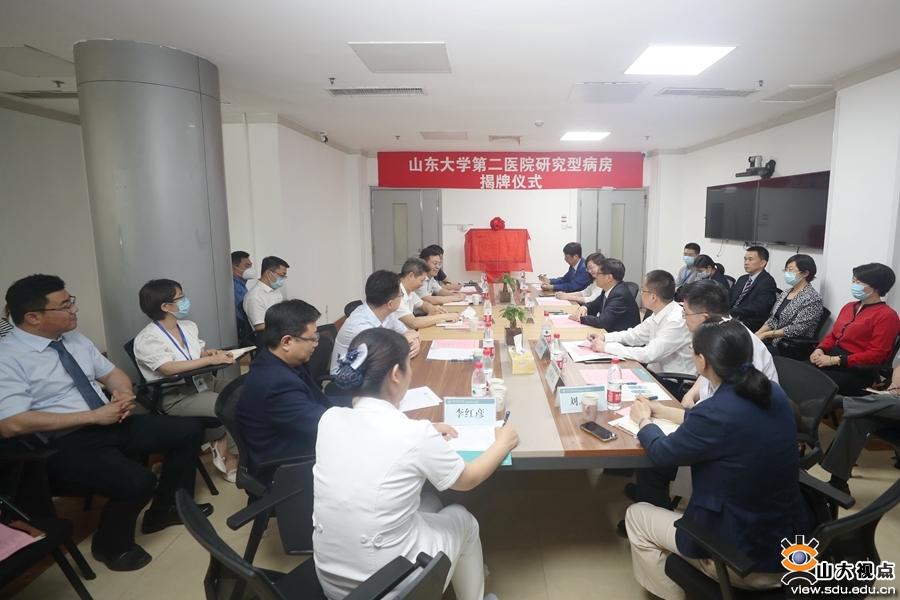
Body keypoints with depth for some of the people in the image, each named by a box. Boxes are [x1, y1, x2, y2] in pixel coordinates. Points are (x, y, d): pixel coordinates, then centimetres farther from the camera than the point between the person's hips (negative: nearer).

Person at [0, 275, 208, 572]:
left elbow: (112, 373, 17)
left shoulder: (75, 340, 9)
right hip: (65, 444, -7)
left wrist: (124, 393, -8)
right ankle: (112, 545, 4)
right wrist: (93, 416, -23)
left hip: (111, 423, 8)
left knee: (189, 430, -1)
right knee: (138, 481, -30)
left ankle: (166, 508, 18)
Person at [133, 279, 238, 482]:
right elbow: (169, 368, -26)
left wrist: (211, 352, -6)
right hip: (176, 396, -7)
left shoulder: (188, 326, 9)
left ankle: (222, 445, 1)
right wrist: (211, 359, -28)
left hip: (204, 382, 7)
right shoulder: (148, 339, -13)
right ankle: (231, 460, -4)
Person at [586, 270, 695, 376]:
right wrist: (604, 337, -1)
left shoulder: (677, 321, -25)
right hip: (656, 371, 7)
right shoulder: (659, 313, 0)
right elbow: (636, 334, 13)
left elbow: (649, 355, -28)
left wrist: (607, 347, -22)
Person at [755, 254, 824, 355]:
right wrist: (757, 335, -4)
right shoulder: (786, 292, 12)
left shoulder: (812, 298, -11)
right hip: (773, 340, 6)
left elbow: (796, 329, -17)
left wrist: (765, 334, -15)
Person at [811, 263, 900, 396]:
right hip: (830, 359, 7)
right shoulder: (849, 307, 17)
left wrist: (835, 360, -18)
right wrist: (820, 349, 0)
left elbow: (876, 355, -13)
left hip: (859, 371, -7)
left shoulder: (887, 315, -6)